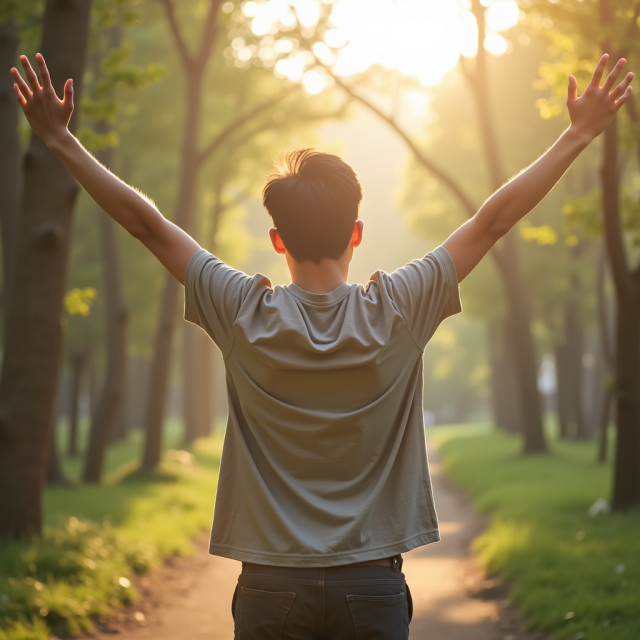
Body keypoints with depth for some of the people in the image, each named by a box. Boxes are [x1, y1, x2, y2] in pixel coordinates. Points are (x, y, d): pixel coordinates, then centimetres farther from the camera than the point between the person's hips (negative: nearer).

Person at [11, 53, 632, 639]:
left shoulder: (247, 317, -7)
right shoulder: (396, 314, -7)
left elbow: (148, 223, -1)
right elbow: (493, 220, -1)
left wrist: (62, 141, 7)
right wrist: (577, 137, 6)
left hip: (272, 586, 0)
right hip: (373, 584, 0)